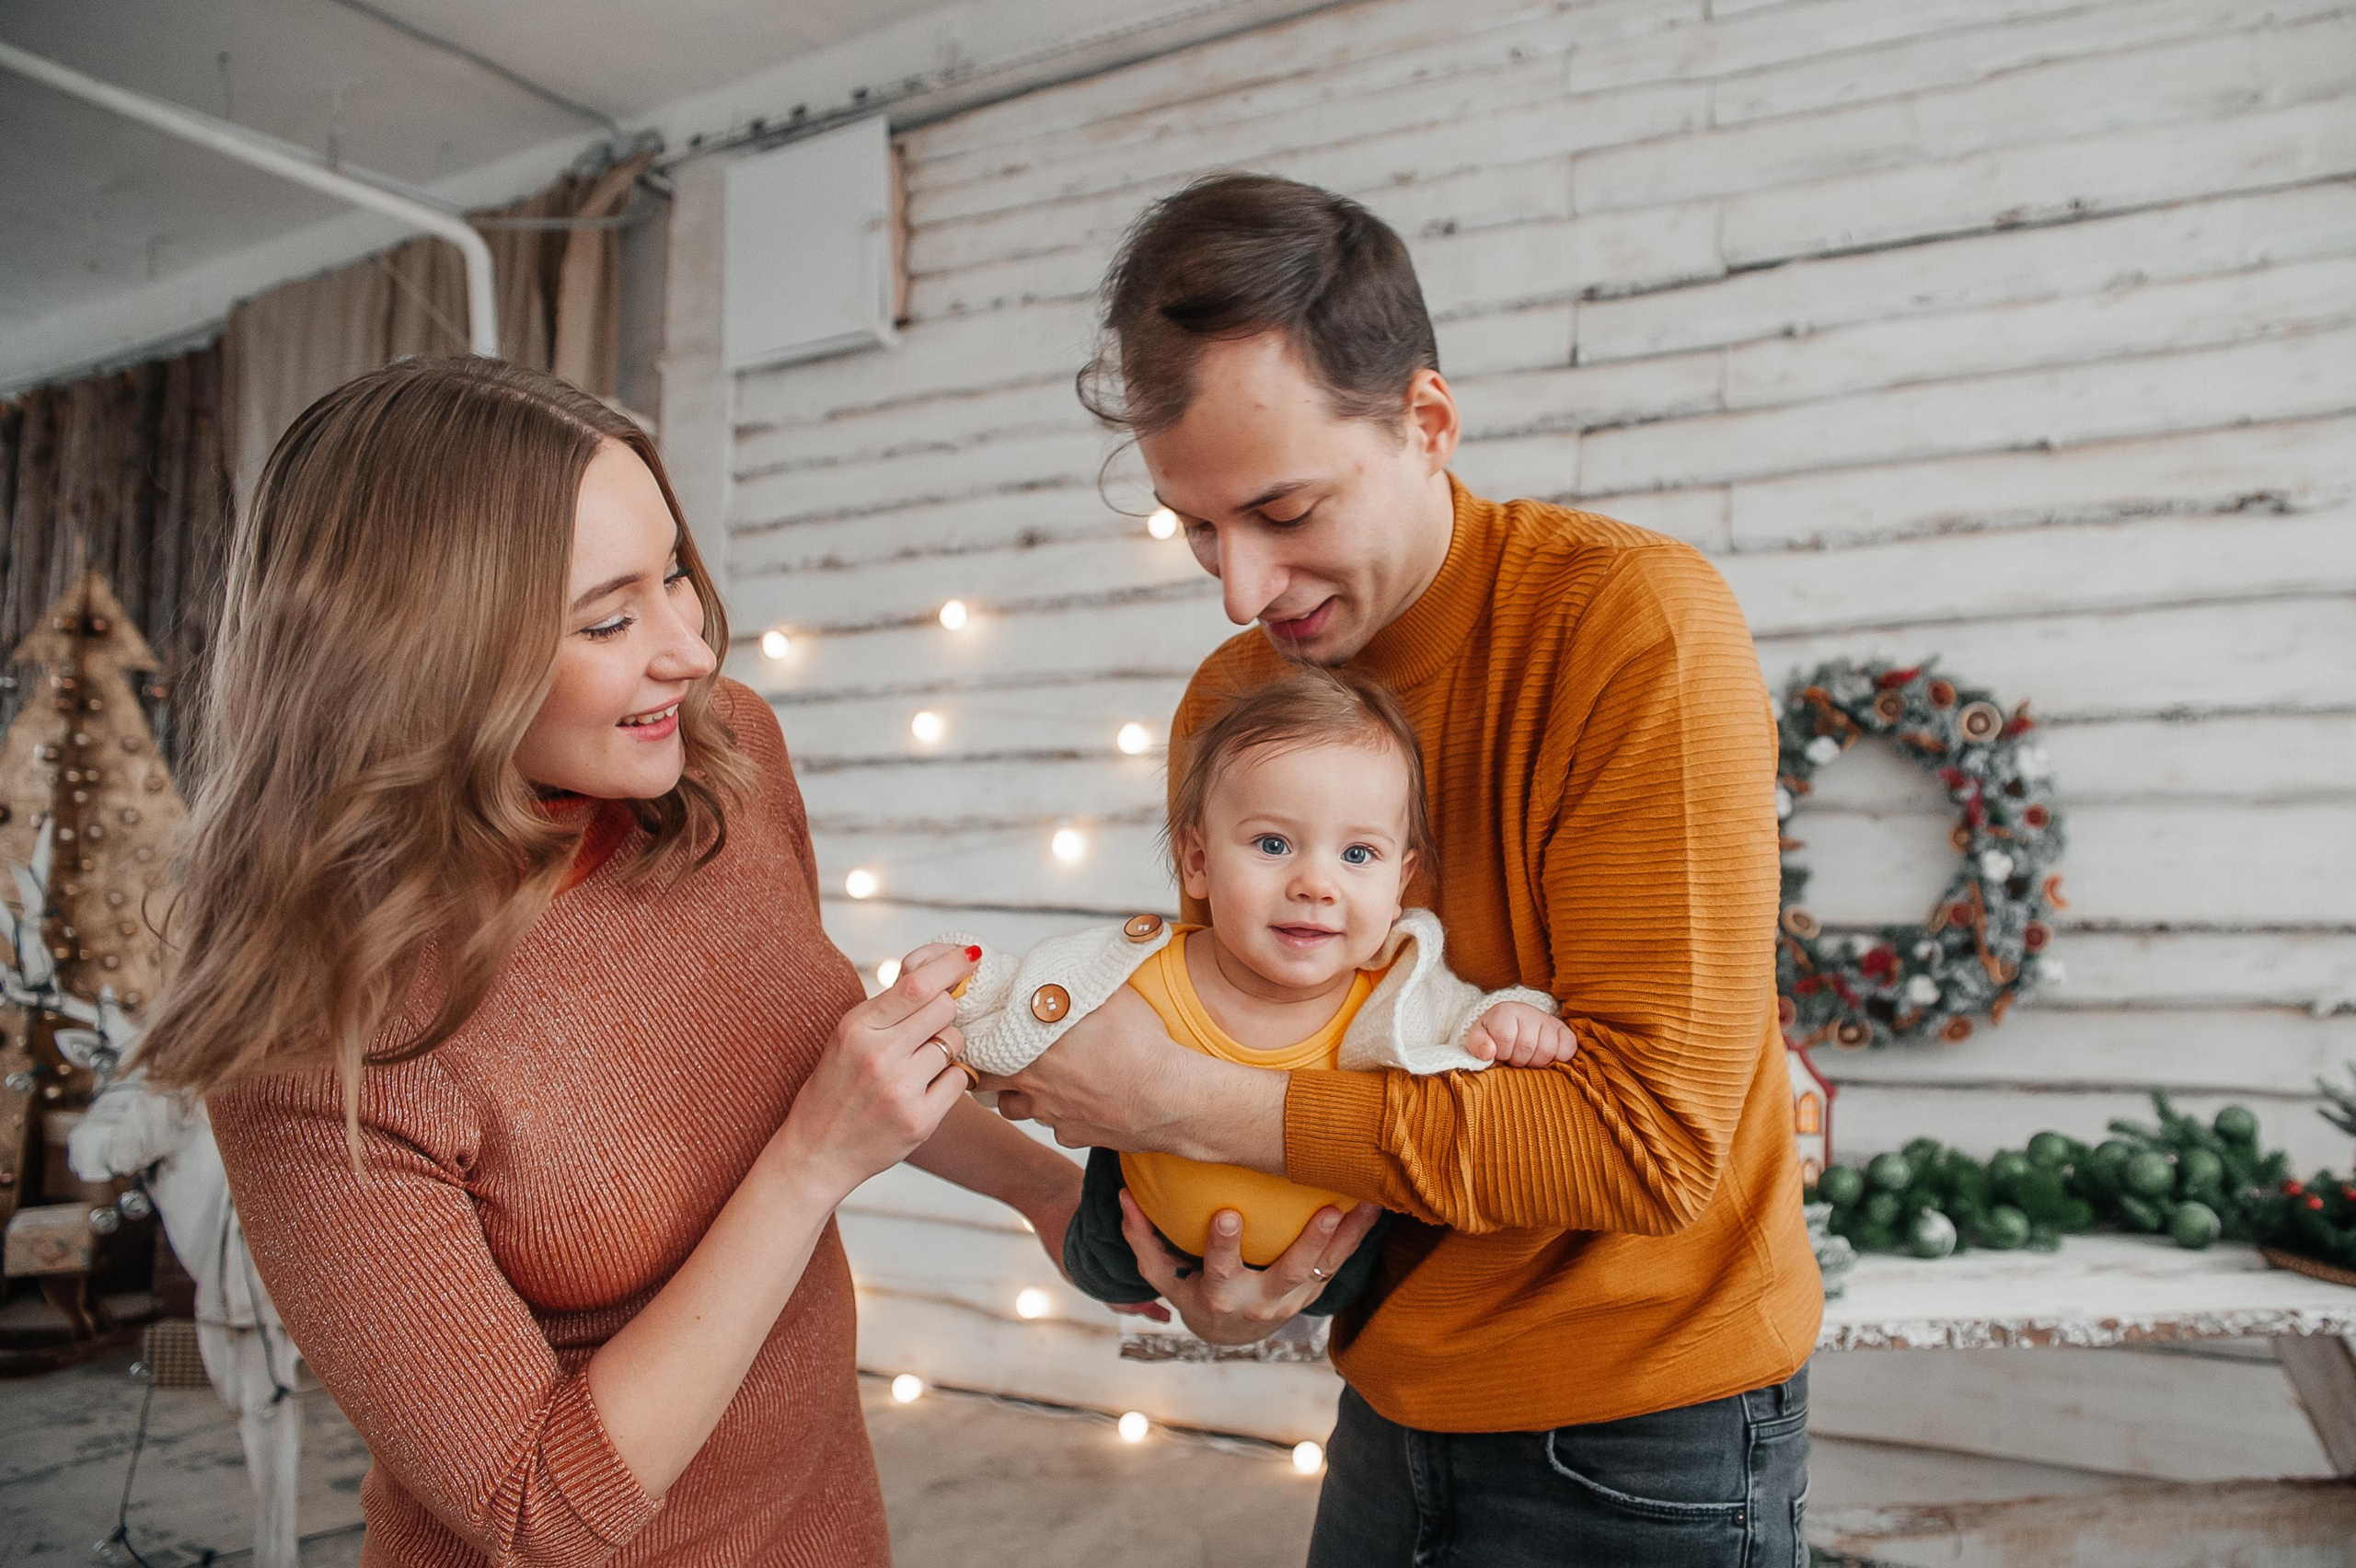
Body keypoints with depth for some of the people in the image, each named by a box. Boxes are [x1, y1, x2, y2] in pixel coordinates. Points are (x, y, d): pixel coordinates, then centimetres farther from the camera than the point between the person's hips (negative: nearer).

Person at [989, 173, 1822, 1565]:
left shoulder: (1635, 623, -22)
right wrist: (1214, 1271, -13)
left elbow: (1651, 1132, -26)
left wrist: (1187, 1102, -25)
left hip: (1640, 1446, -5)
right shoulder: (1227, 699, -3)